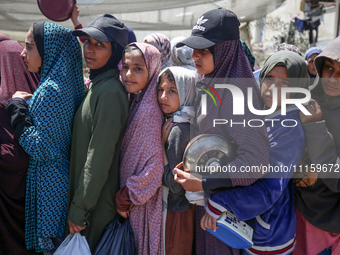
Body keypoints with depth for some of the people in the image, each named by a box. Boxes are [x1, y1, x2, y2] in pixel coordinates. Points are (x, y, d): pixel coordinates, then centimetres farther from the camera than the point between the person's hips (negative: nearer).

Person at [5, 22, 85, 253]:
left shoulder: (50, 90, -21)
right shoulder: (67, 83, 6)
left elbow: (41, 149, -23)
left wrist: (17, 107, -16)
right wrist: (21, 106, 10)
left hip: (49, 184, -9)